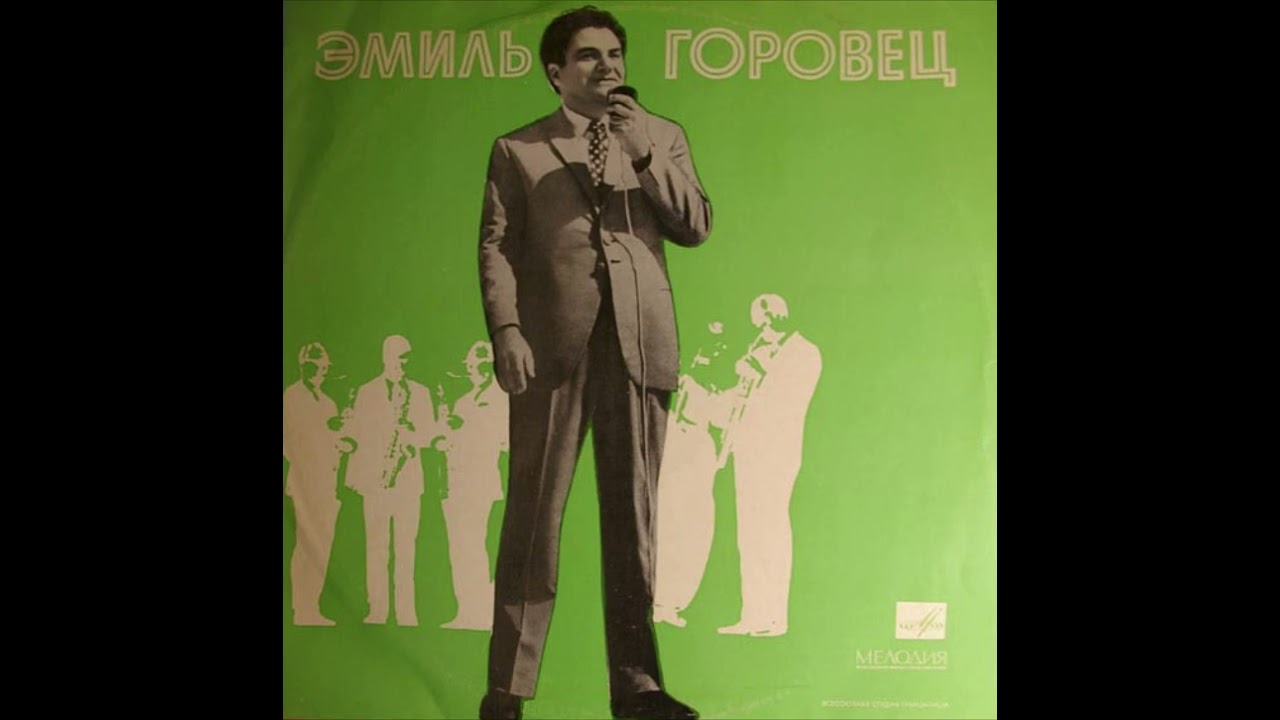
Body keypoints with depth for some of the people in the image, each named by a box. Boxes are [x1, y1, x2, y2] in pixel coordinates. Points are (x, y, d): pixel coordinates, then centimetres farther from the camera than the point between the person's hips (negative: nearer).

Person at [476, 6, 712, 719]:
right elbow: (497, 247, 4)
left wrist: (645, 153, -4)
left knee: (634, 515, 6)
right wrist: (507, 331, -9)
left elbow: (696, 227, 6)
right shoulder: (517, 150, 11)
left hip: (641, 347, 2)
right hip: (554, 348, -2)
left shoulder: (663, 137, 17)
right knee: (535, 516, -1)